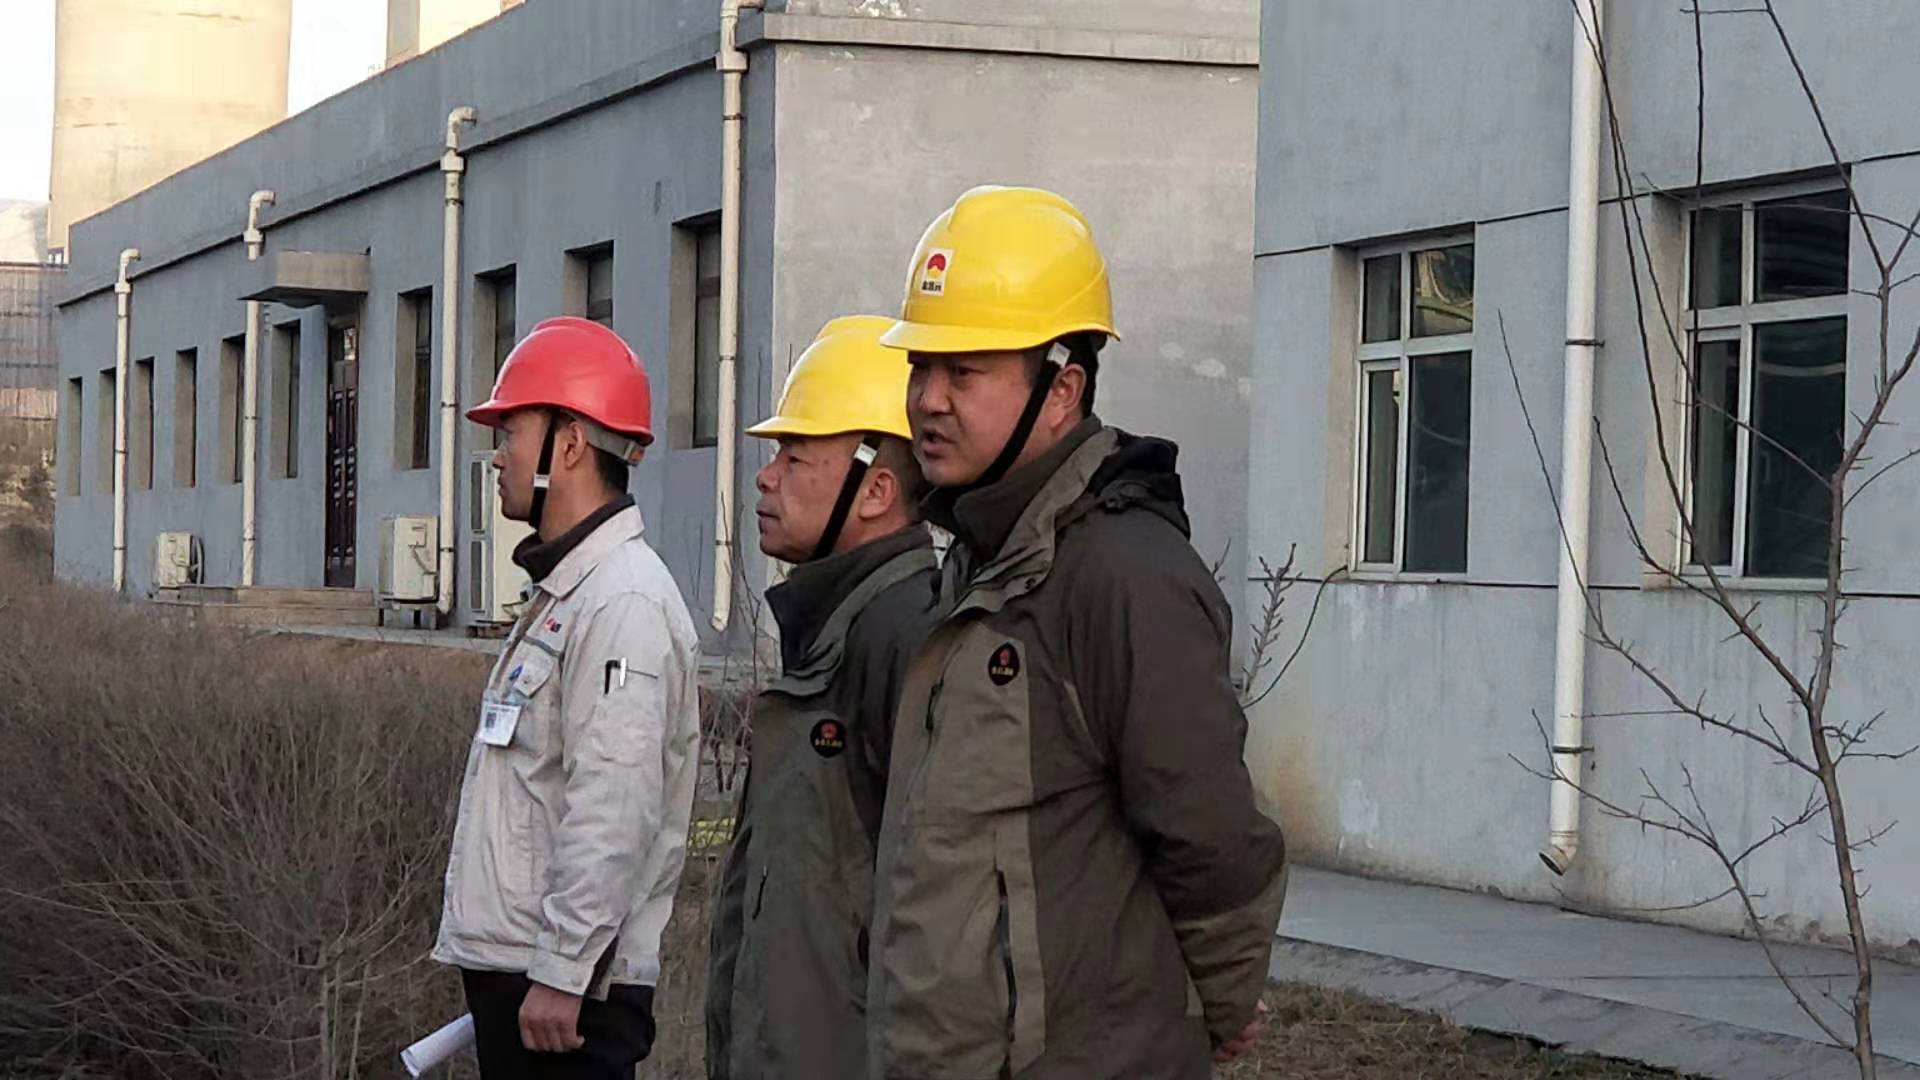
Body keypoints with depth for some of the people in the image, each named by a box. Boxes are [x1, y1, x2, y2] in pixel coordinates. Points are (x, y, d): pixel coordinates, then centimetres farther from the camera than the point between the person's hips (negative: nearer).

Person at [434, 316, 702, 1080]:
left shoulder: (623, 602, -16)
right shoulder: (560, 593, 17)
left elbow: (612, 815, -23)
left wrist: (561, 973, -24)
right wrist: (505, 971, 20)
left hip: (564, 987, -10)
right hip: (509, 968, 10)